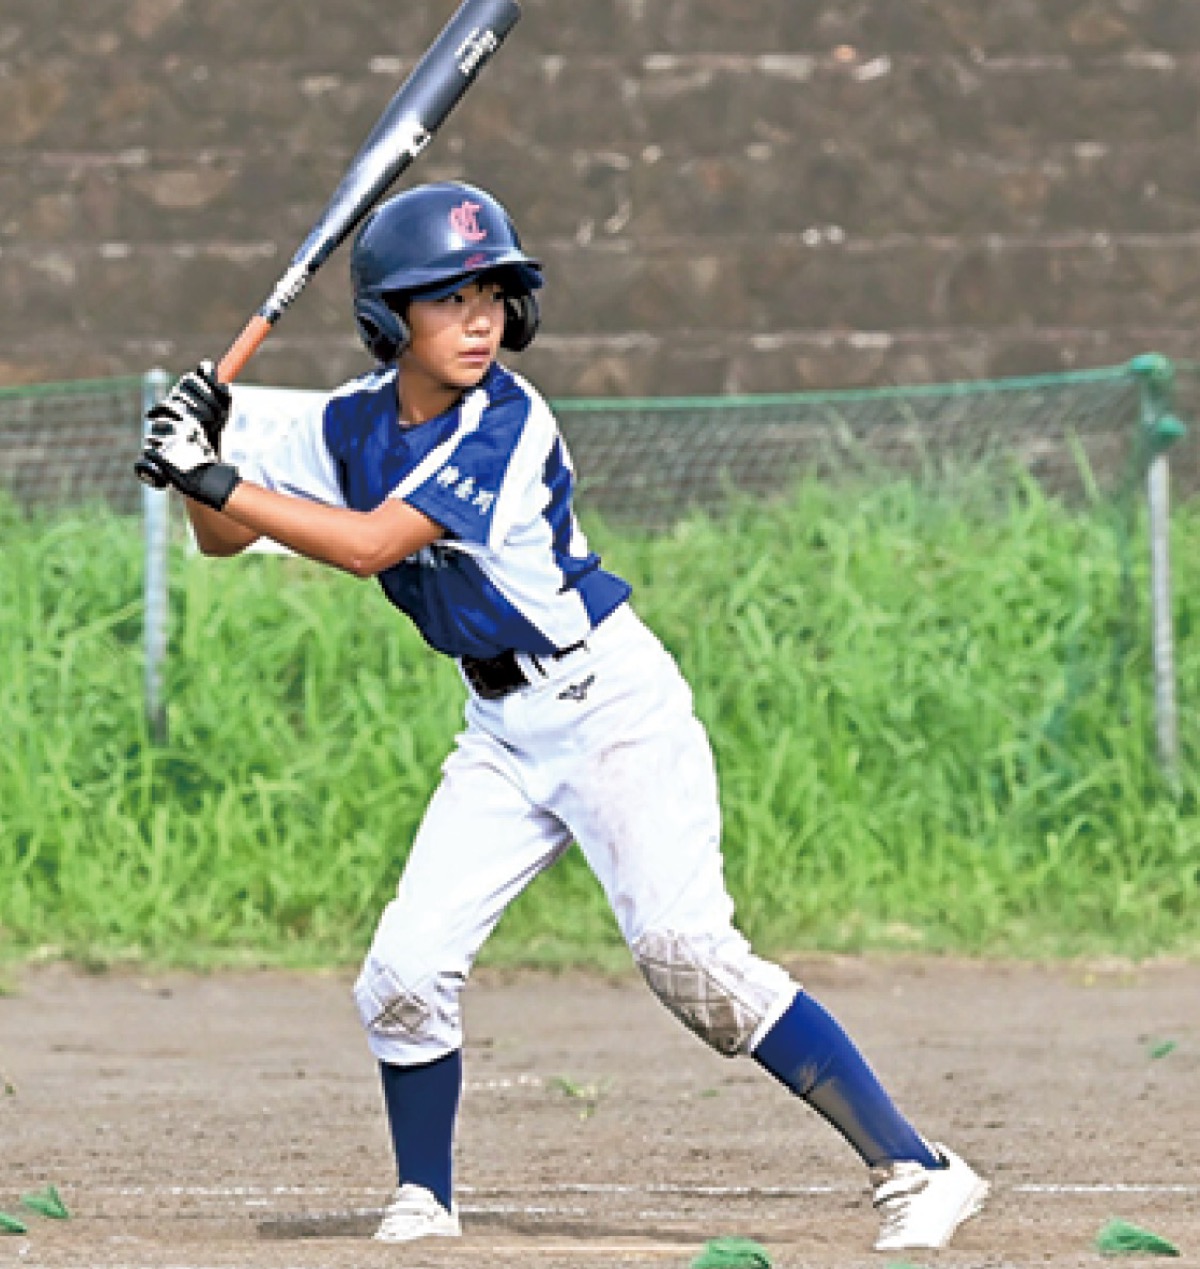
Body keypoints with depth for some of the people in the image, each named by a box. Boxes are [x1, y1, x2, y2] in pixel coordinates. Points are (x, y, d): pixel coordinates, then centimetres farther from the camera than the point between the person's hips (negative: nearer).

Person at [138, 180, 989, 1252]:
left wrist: (211, 475, -28)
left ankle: (916, 1171, -19)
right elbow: (226, 538, 7)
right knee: (405, 971, -3)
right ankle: (423, 1205, 17)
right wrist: (197, 453, -13)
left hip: (611, 706, -7)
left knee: (688, 953, -19)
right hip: (506, 733, 7)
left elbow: (370, 544, -28)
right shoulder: (354, 423, 1)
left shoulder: (510, 427, -20)